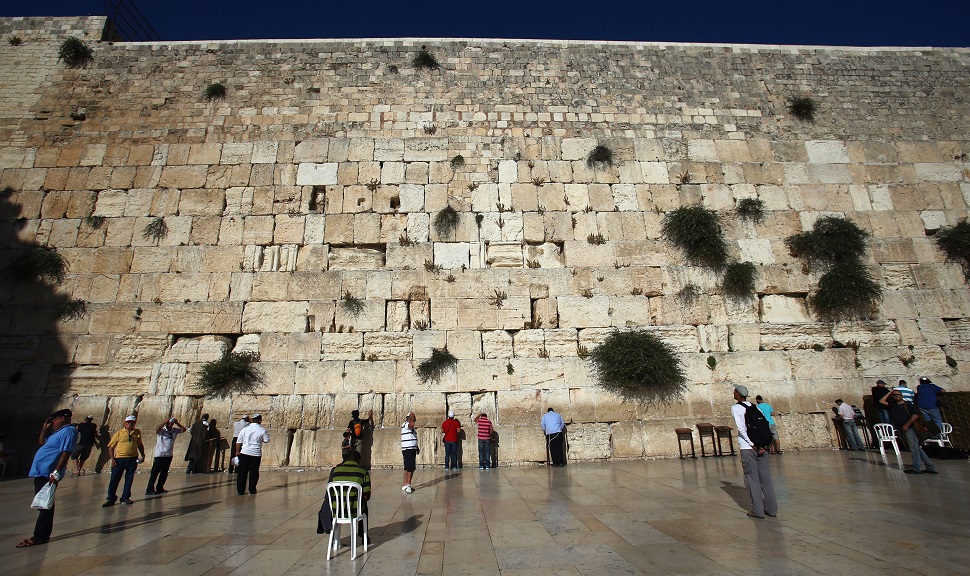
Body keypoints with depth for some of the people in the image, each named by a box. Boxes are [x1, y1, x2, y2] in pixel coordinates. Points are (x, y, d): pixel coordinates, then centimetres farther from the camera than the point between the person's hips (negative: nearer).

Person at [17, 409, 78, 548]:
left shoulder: (69, 431, -15)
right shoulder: (59, 431, 18)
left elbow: (66, 453, -23)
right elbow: (41, 442, 29)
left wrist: (56, 472, -27)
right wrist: (45, 428, 16)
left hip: (48, 474, -11)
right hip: (41, 472, 11)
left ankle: (39, 536, 1)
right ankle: (42, 534, 23)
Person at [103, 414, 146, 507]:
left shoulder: (137, 432, 7)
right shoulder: (119, 433, -1)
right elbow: (111, 446, 1)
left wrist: (143, 455, 8)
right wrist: (112, 459, -8)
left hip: (133, 459, 2)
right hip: (119, 459, -2)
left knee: (129, 479, 7)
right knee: (114, 479, 0)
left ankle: (125, 498, 17)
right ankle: (111, 499, 12)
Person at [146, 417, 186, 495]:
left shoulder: (174, 430, 6)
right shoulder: (161, 430, -10)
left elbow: (183, 429, 7)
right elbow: (157, 429, -30)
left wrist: (177, 423, -3)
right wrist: (165, 421, -25)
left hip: (169, 455, 6)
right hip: (160, 455, -6)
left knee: (164, 473, 13)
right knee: (155, 473, -3)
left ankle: (159, 488, 24)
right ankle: (149, 490, 3)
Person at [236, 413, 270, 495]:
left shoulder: (245, 429, 2)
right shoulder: (262, 430, -6)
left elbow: (238, 442, 6)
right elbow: (266, 440, 3)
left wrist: (237, 451, 17)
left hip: (244, 452, 2)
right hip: (256, 453, -2)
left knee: (242, 472, 9)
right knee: (254, 472, 9)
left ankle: (240, 490, 11)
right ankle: (252, 490, 14)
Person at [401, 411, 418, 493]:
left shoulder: (412, 427, 18)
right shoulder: (405, 425, -11)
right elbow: (412, 424, -34)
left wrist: (417, 448, 20)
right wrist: (412, 416, -20)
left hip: (412, 449, 9)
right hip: (407, 449, -9)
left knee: (407, 468, 12)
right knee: (411, 468, -10)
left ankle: (405, 485, 19)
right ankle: (408, 485, -5)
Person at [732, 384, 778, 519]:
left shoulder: (735, 408, -4)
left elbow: (741, 428, -14)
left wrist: (753, 444, -10)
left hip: (747, 448, -5)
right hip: (761, 446, 5)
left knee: (752, 479, 2)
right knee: (765, 478, 11)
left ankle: (758, 511, 4)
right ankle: (771, 509, 17)